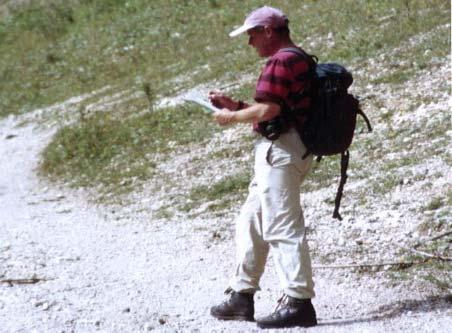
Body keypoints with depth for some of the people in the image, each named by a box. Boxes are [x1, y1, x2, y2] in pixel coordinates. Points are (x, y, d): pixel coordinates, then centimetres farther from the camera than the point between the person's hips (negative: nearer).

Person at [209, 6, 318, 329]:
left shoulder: (281, 61, -14)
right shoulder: (299, 60, 20)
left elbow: (268, 110, -22)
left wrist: (231, 117, -7)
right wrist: (234, 104, 19)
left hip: (280, 149, -11)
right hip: (283, 149, 11)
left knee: (282, 226, -12)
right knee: (251, 223, 18)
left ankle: (299, 301, -14)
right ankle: (242, 296, 24)